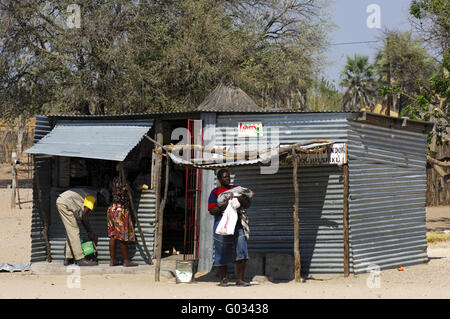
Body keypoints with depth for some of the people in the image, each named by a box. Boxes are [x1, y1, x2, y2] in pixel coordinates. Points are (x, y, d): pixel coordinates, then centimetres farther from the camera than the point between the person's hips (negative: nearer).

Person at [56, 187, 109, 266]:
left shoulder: (89, 194, 19)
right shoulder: (92, 197, -11)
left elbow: (82, 215, 20)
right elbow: (84, 215, -14)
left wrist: (88, 231, 18)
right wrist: (90, 231, -6)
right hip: (65, 203, -11)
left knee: (71, 233, 13)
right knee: (74, 231, -11)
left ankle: (68, 259, 12)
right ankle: (80, 259, -13)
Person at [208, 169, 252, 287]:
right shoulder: (215, 192, 6)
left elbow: (247, 205, 17)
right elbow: (212, 211, -4)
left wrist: (242, 199, -5)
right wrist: (224, 205, -18)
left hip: (237, 224, 3)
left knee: (241, 252, -9)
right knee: (222, 254, 2)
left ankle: (240, 279, -7)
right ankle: (223, 279, 16)